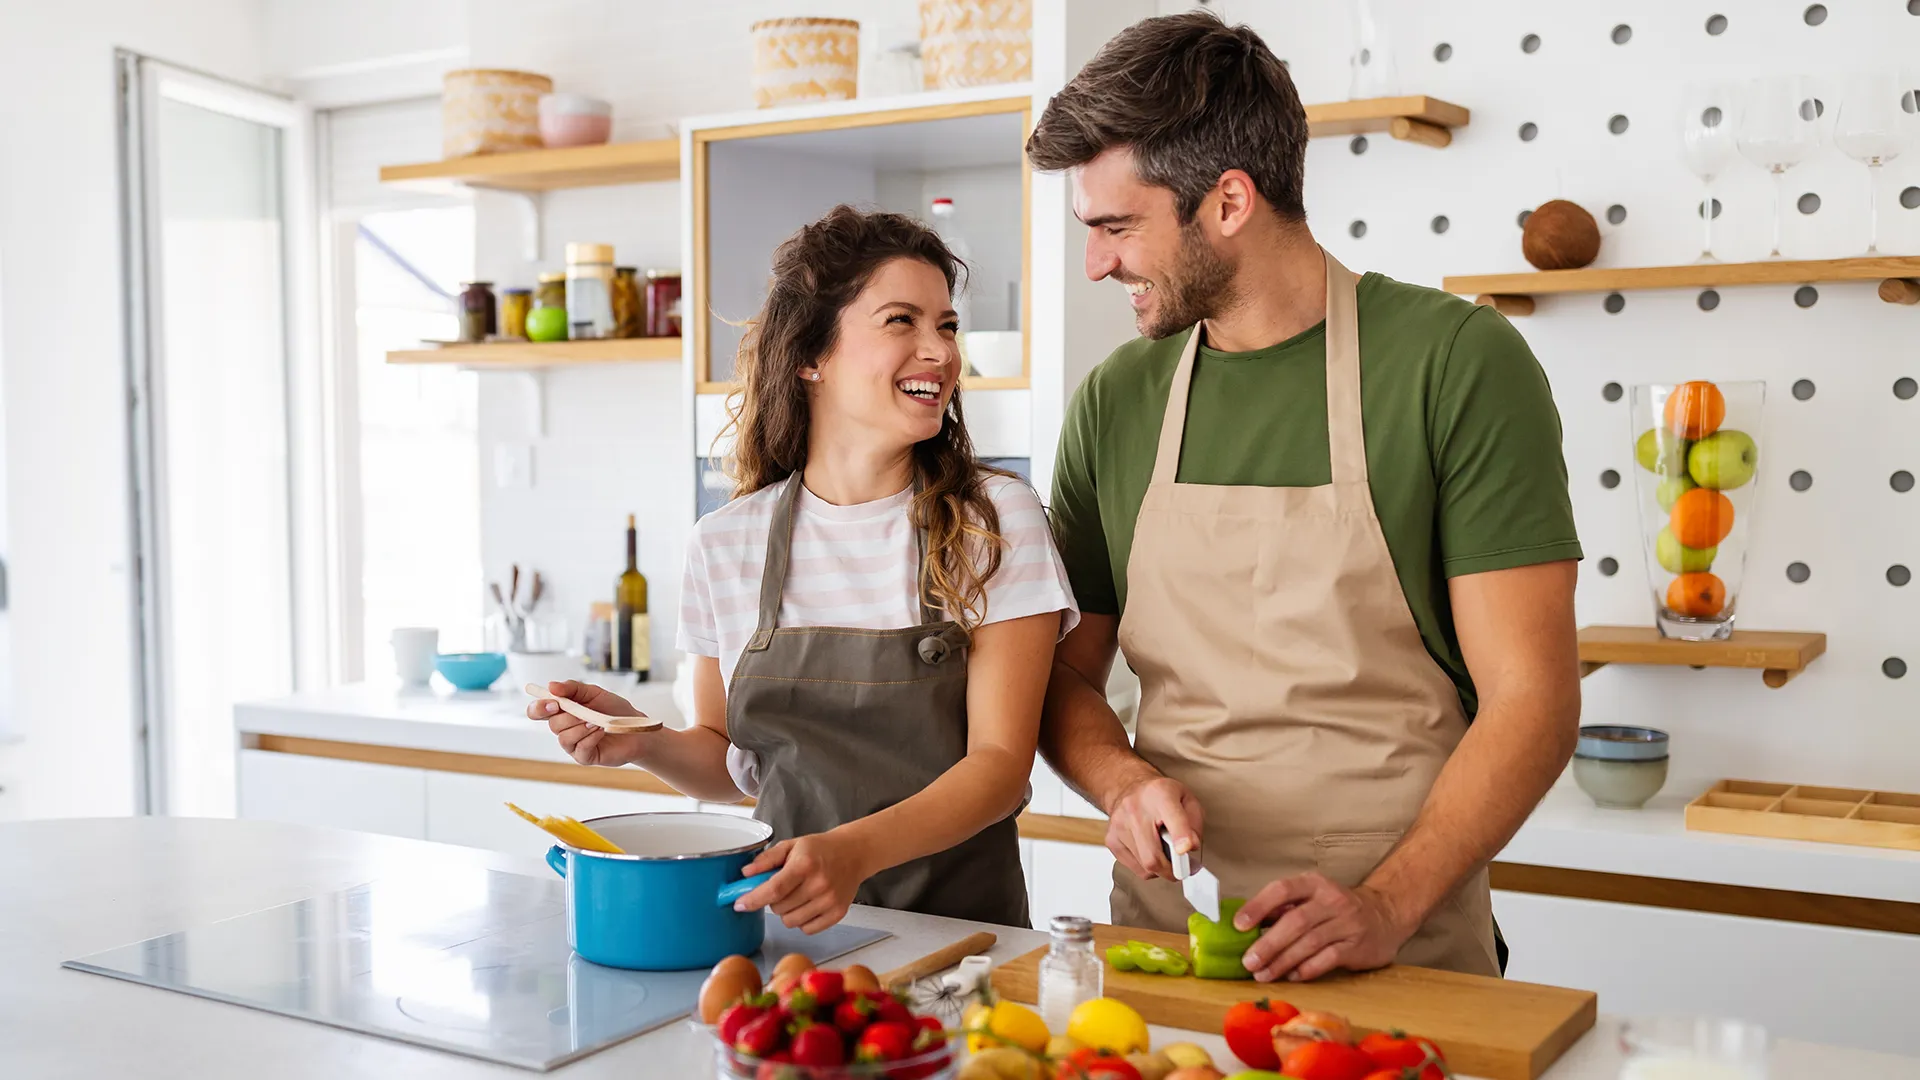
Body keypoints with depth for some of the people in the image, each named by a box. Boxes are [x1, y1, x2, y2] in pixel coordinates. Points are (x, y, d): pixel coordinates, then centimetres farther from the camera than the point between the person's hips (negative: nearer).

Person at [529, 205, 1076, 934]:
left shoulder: (995, 519, -4)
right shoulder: (725, 544, 3)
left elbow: (1001, 759, -9)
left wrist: (854, 852, -25)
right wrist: (645, 742, -6)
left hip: (960, 921, -3)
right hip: (785, 924, 3)